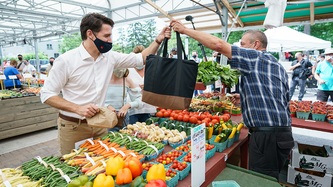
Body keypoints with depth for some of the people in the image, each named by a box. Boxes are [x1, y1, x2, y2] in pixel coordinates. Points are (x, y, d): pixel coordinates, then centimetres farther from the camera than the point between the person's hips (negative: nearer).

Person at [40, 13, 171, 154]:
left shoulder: (110, 57, -1)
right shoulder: (66, 60, -15)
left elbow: (140, 59, 7)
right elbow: (46, 94, -12)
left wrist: (158, 40, -5)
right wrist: (77, 108, -26)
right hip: (73, 127, -4)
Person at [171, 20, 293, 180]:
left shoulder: (256, 57, -8)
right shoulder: (278, 66, 19)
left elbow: (218, 44, -15)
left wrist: (185, 30, -7)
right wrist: (245, 97, 23)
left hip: (266, 135, -10)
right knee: (270, 180, 20)